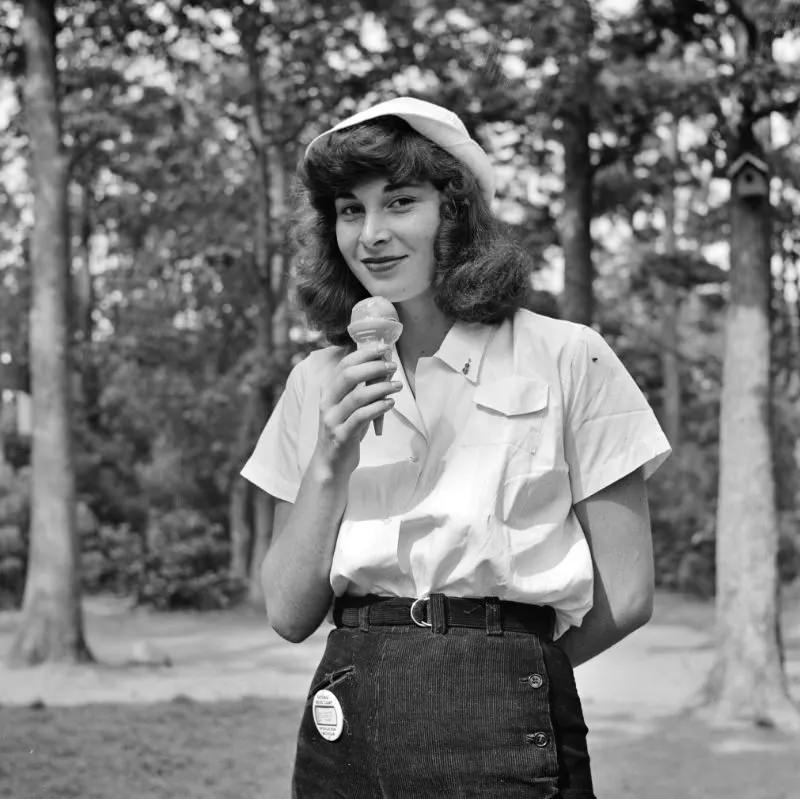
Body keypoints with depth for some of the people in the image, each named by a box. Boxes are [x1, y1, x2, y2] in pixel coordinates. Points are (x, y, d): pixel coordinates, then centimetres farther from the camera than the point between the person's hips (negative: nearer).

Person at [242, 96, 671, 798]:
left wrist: (505, 663, 7)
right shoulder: (317, 383, 8)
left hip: (505, 738, -3)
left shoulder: (566, 360, -3)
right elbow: (289, 614, 3)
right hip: (345, 732, 3)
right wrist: (330, 462, -9)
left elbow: (624, 597, -2)